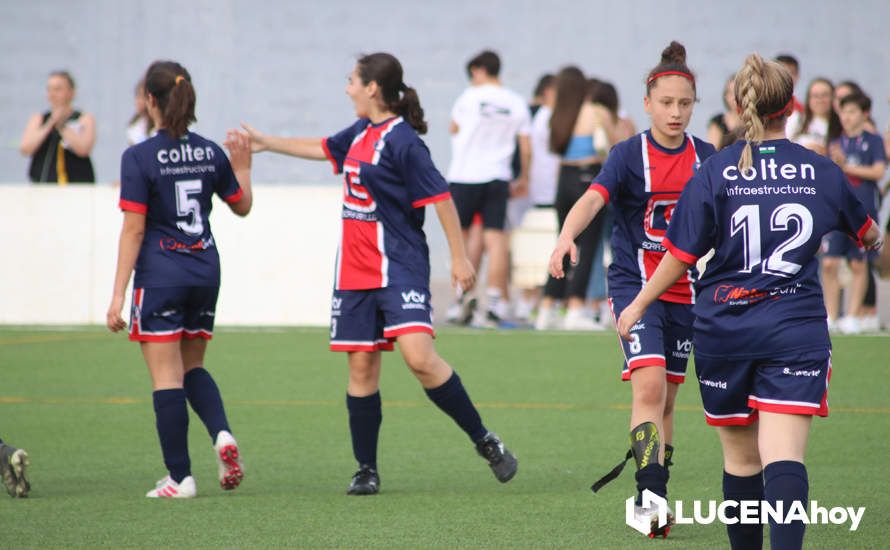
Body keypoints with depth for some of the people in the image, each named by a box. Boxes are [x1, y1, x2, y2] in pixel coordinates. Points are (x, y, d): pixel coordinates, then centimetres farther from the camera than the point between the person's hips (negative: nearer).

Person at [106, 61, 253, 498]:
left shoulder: (139, 158, -12)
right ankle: (222, 433, -5)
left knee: (167, 378, 0)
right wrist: (242, 166, 34)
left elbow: (133, 230, -13)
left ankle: (180, 477, 1)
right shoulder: (211, 153, 3)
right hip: (205, 273, 5)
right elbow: (242, 205, 16)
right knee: (192, 367, 20)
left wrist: (117, 295, -10)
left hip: (159, 277, -5)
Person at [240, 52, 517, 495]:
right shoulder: (360, 134, 12)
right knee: (361, 367, 6)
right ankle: (366, 470, 13)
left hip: (399, 268, -8)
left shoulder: (402, 140, -14)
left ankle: (484, 441, -8)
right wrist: (266, 142, 42)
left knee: (420, 358, -20)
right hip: (354, 272, 8)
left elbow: (439, 197, -14)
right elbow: (322, 148, 32)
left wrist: (459, 258, -15)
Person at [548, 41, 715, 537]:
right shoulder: (630, 154, -9)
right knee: (649, 387, -20)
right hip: (635, 285, -5)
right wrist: (567, 236, -43)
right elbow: (593, 199, -25)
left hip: (685, 289, 5)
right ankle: (653, 497, -22)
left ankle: (650, 497, 19)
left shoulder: (705, 157, 5)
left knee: (666, 399, 10)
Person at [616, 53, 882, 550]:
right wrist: (876, 239, 48)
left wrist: (639, 305, 12)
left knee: (741, 457, 15)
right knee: (784, 455, -11)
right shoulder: (822, 172, 4)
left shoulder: (715, 172, -3)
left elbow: (681, 257, -3)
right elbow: (868, 233, 23)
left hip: (723, 329, 0)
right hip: (796, 330, 0)